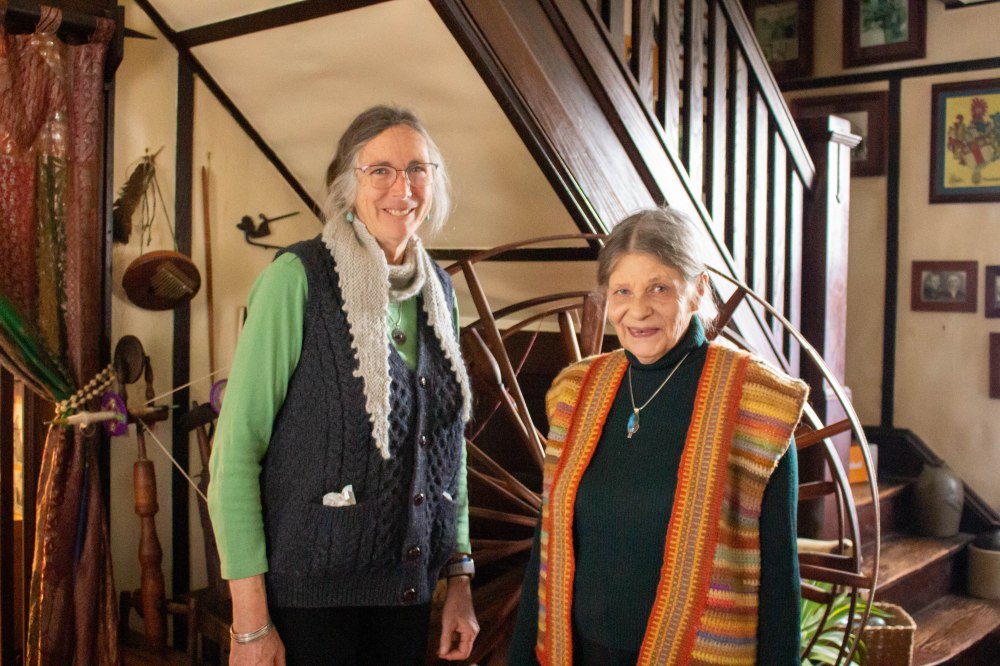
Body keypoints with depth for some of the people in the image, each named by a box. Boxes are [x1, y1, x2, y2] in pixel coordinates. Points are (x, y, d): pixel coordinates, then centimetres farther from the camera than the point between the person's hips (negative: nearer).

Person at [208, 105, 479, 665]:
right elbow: (236, 448, -14)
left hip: (408, 589, 5)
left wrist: (460, 578, 9)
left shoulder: (439, 289, 5)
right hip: (309, 591, -5)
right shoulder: (298, 278, -13)